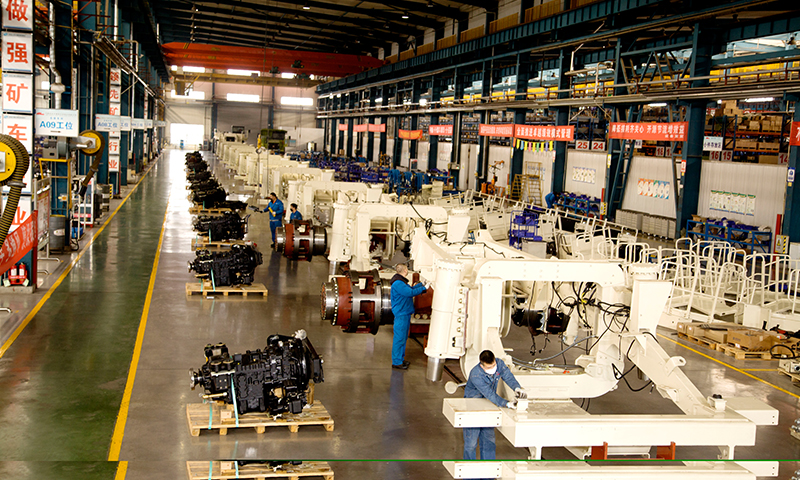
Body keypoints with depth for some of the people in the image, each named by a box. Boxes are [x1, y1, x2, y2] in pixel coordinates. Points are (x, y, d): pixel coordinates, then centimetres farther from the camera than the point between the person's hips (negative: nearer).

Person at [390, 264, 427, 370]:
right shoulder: (397, 283, -20)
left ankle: (401, 359, 27)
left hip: (405, 313, 11)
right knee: (399, 339, -5)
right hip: (401, 315, -11)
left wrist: (421, 284, 20)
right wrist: (422, 288, -15)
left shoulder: (402, 282, 13)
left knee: (403, 338, 17)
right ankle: (396, 362, 0)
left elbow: (410, 289, 25)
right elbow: (410, 292, -24)